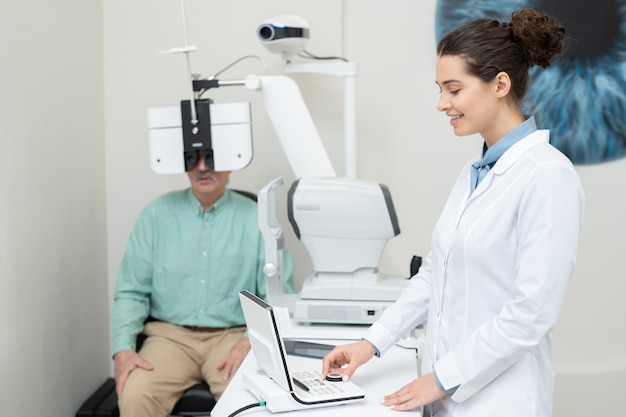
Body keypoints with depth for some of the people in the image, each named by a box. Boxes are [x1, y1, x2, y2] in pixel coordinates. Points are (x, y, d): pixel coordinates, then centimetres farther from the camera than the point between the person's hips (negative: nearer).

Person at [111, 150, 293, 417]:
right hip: (170, 334, 1)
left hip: (233, 335, -1)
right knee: (134, 394, -27)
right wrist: (123, 349, -11)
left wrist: (251, 342, -17)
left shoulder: (257, 219, 1)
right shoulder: (156, 214, 4)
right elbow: (131, 292, 4)